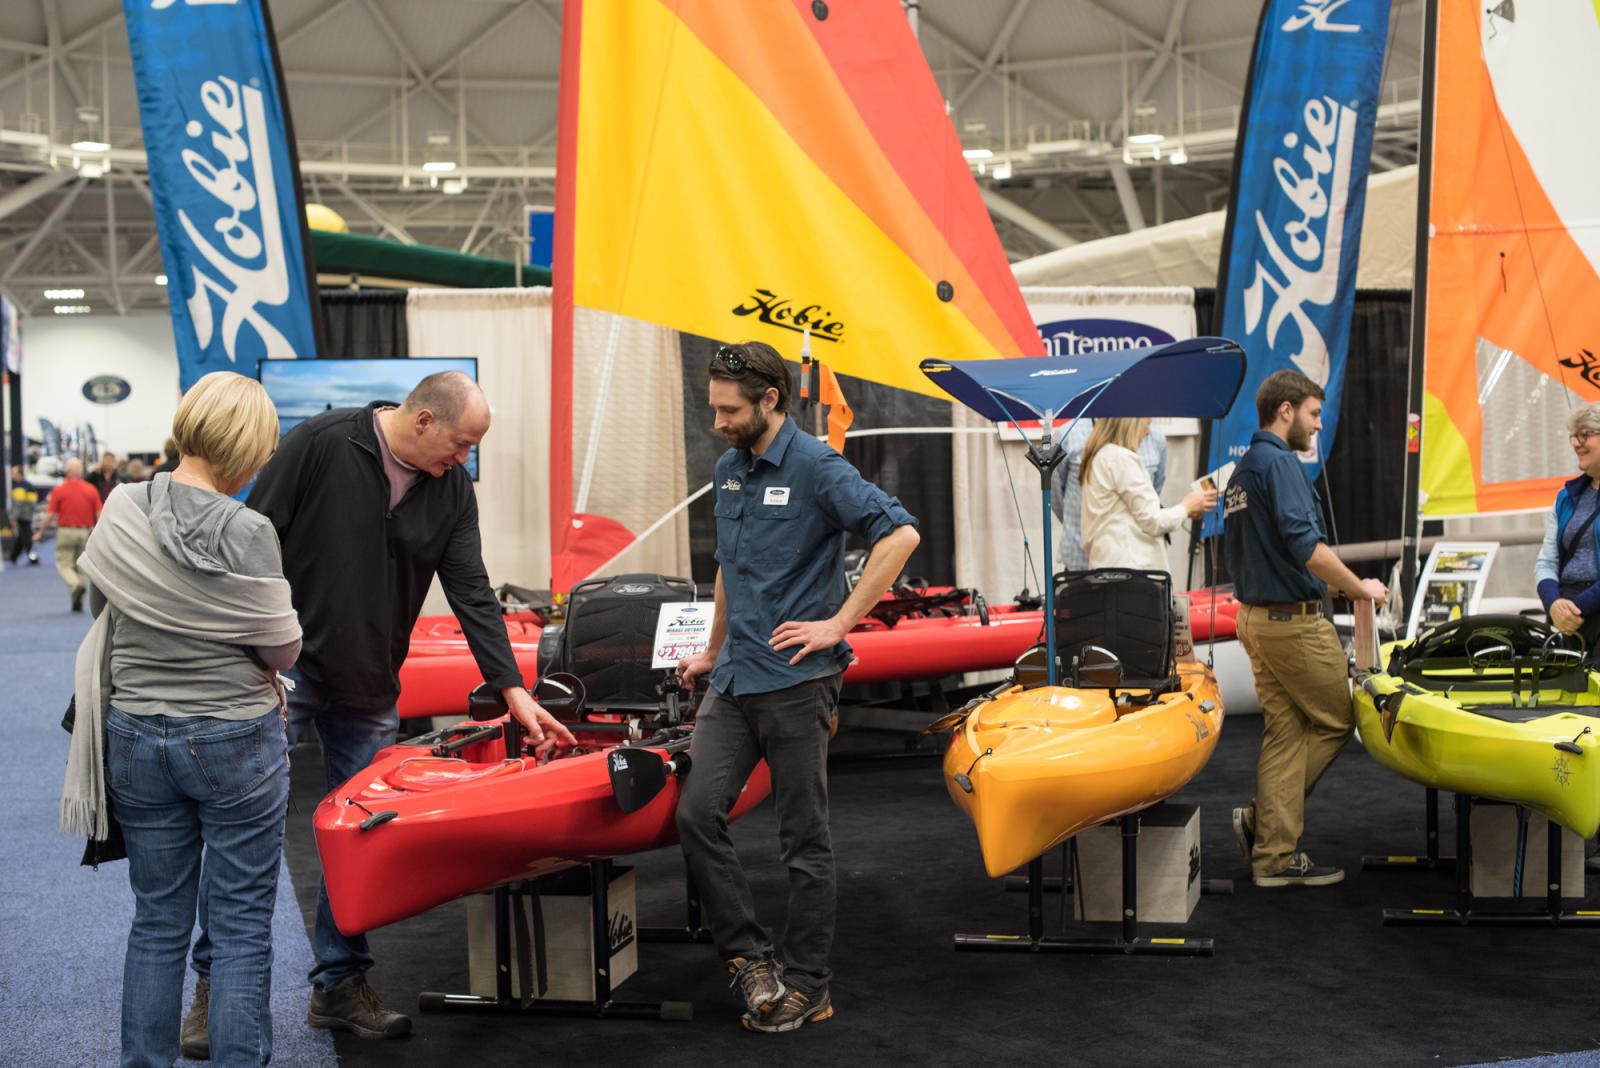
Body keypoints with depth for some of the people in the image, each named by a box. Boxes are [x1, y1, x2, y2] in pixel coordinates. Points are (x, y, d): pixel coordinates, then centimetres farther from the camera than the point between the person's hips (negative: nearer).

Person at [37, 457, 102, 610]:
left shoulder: (59, 490, -6)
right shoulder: (91, 490, -1)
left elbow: (50, 515, -6)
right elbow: (100, 515, -2)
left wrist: (41, 532, 9)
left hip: (66, 531, -3)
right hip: (85, 532, 3)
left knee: (63, 563, 5)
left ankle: (75, 585, -24)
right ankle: (78, 603, 12)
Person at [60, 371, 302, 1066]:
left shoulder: (119, 513, -4)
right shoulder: (248, 534, -19)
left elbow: (98, 605, 12)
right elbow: (283, 649, -10)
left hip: (137, 739, 5)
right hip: (236, 742, -4)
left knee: (157, 922, 16)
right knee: (242, 929, 6)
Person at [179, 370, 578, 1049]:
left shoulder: (453, 490, 1)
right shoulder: (321, 444, -13)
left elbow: (472, 594, 1)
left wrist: (514, 691, -5)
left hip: (370, 688, 5)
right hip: (285, 668, -4)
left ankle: (340, 985, 18)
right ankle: (217, 980, 13)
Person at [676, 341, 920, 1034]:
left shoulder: (816, 467, -10)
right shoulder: (728, 469, 13)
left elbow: (899, 535, -19)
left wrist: (838, 624, -19)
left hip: (795, 682, -7)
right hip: (734, 679, 7)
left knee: (803, 838, 3)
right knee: (697, 813, -3)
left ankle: (805, 984, 14)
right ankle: (750, 957, 10)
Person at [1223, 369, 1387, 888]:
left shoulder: (1240, 471, 16)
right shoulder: (1279, 462, -14)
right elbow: (1306, 546, -23)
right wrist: (1358, 587, -10)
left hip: (1255, 617, 9)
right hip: (1295, 621, -9)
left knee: (1284, 731, 9)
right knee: (1335, 721, 5)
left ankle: (1274, 855, 7)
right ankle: (1262, 817, 3)